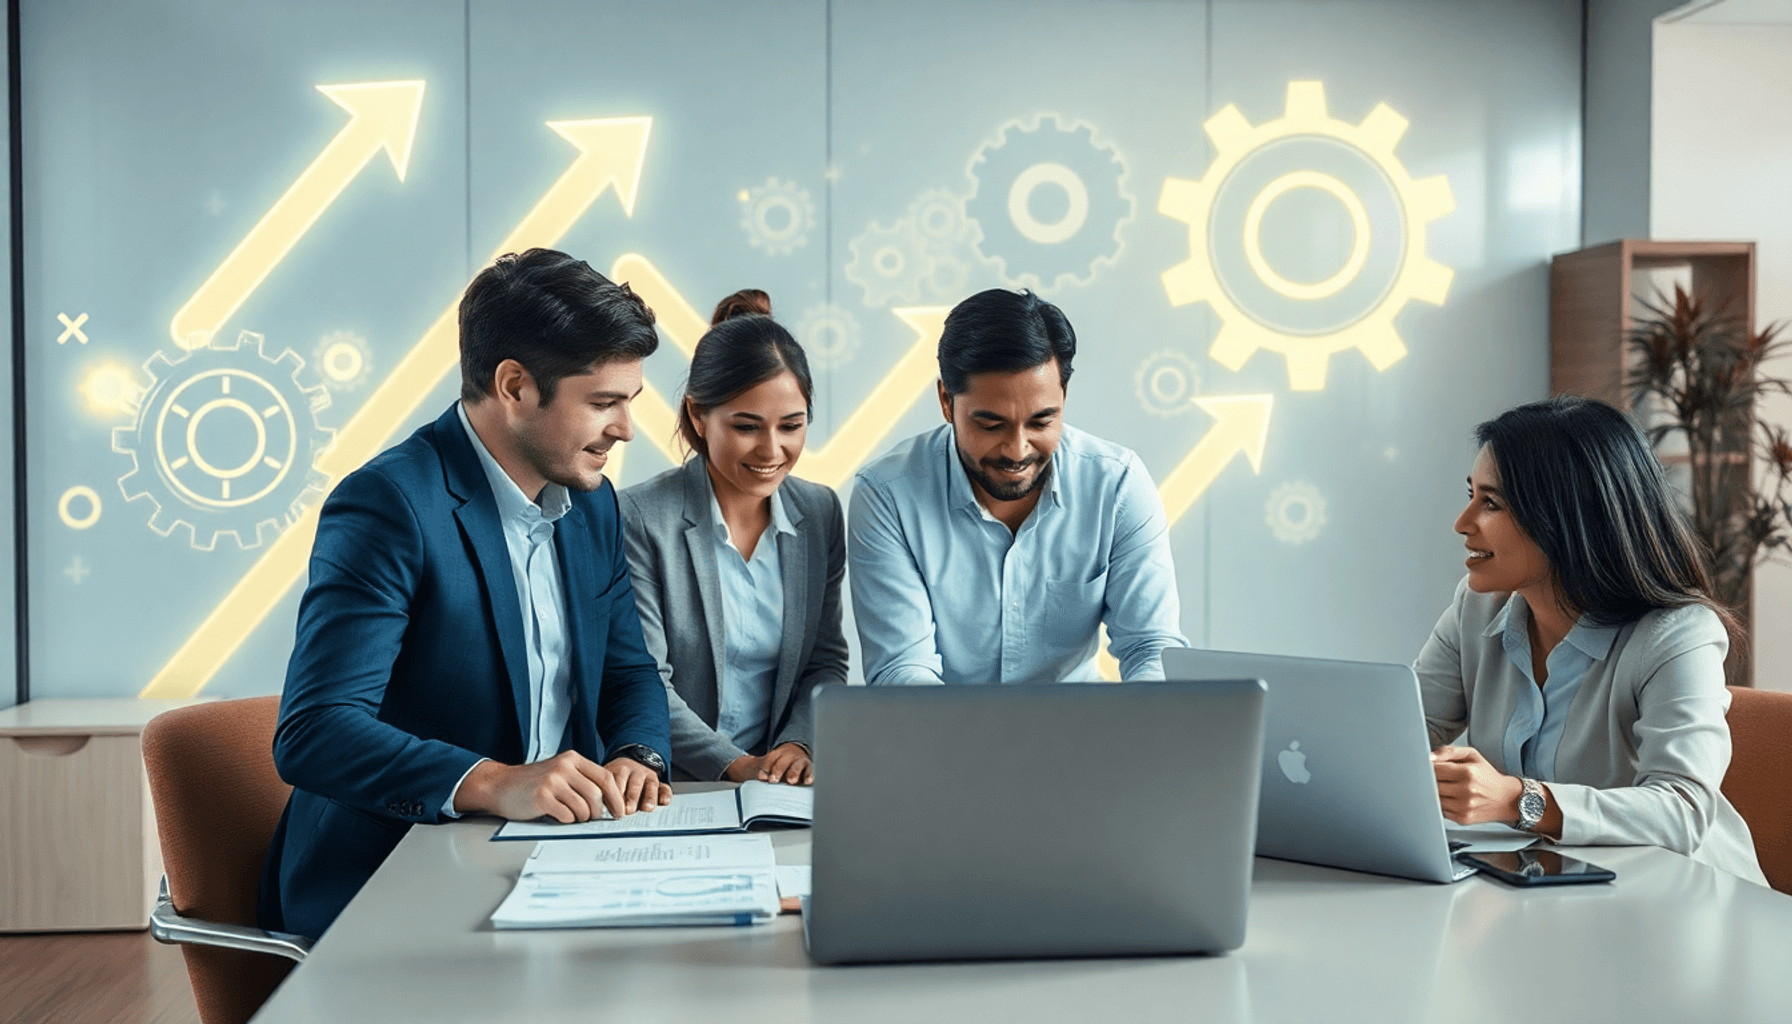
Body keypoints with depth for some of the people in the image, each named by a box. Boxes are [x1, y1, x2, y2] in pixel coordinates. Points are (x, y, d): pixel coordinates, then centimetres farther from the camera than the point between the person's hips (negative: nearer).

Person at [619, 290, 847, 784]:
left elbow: (827, 659, 11)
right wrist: (735, 766, -19)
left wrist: (799, 744, -7)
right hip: (669, 791, -3)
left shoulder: (821, 512, 6)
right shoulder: (638, 519, -9)